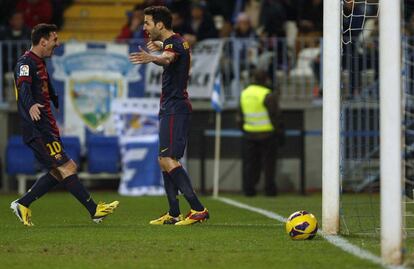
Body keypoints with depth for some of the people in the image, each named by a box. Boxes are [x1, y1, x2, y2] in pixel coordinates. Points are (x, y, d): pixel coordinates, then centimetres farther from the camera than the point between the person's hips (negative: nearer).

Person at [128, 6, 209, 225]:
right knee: (164, 160, 13)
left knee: (168, 159, -17)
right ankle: (174, 213, 16)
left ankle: (198, 209, -23)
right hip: (170, 108, 11)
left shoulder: (174, 43, -16)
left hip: (174, 109, -11)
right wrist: (160, 46, 55)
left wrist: (152, 58, -62)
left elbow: (168, 58, -43)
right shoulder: (176, 42, 15)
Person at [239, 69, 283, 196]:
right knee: (268, 162, 3)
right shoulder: (268, 95, -14)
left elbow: (241, 116, 14)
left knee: (250, 162, 11)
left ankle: (248, 188, 7)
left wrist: (243, 129, 24)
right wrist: (279, 132, -4)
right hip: (267, 134, -5)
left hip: (249, 133, 5)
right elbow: (275, 116, -12)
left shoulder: (244, 94, 7)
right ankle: (269, 189, 3)